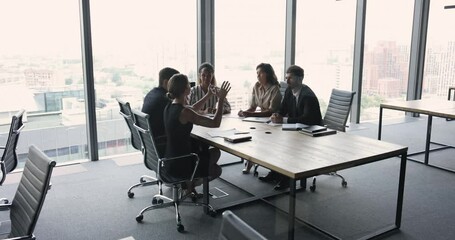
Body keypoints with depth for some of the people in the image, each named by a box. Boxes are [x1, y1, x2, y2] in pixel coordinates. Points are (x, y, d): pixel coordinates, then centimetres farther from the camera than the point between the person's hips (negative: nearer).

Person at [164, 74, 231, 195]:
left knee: (214, 152, 24)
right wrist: (221, 99, -17)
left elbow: (193, 109, 20)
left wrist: (208, 95, 15)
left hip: (170, 156, 7)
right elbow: (215, 123, -24)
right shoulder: (184, 112, -27)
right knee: (216, 170, 20)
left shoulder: (170, 106, -1)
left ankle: (187, 180, 21)